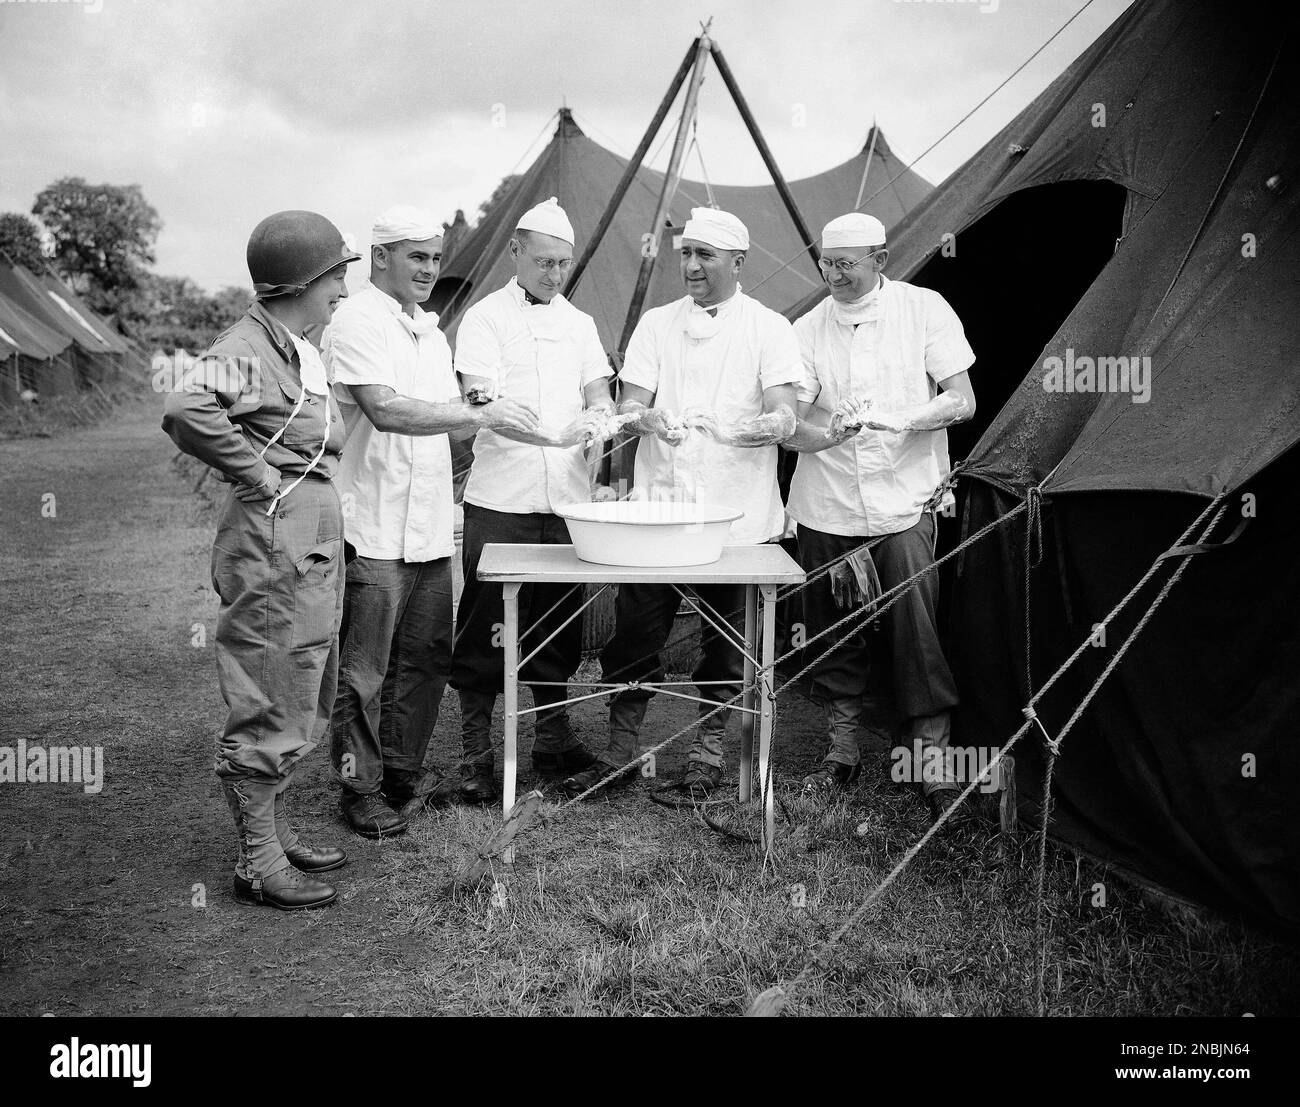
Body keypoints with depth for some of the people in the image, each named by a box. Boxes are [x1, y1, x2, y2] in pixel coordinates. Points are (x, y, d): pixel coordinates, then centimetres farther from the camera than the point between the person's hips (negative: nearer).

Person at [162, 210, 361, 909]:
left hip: (315, 551, 10)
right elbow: (185, 411, -33)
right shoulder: (246, 349, -15)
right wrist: (259, 473, -23)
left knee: (304, 706, 18)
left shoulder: (303, 352, 16)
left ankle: (276, 834, 32)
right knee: (270, 711, -1)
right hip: (275, 550, -10)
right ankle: (259, 866, 11)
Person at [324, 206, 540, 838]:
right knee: (364, 668, 1)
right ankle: (361, 791, 14)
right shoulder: (357, 323, -9)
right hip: (374, 531, -8)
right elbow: (384, 410, -23)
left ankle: (402, 776, 27)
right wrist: (478, 413, -25)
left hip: (430, 528, 8)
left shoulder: (430, 329, 18)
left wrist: (489, 416, 0)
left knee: (424, 660, 13)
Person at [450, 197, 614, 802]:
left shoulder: (579, 322, 16)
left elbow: (598, 394, 13)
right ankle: (475, 750, 10)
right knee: (485, 623, 0)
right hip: (500, 501, -4)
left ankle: (553, 734, 26)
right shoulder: (485, 317, -2)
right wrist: (554, 436, -27)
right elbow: (486, 407, -13)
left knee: (558, 620, 11)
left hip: (567, 499, 5)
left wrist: (601, 417, -12)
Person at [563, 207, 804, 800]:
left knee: (723, 638, 6)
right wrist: (645, 419, -20)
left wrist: (765, 426, -30)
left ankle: (709, 751, 22)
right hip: (656, 502, 2)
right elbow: (629, 404, 4)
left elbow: (785, 414, -7)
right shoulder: (656, 324, 11)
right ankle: (619, 753, 15)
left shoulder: (768, 329, 3)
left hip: (735, 513, -2)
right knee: (634, 632, 2)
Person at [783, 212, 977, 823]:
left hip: (903, 503, -2)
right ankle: (842, 750, 23)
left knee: (915, 630, -7)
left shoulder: (924, 309, -1)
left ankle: (934, 760, 4)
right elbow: (789, 424, -1)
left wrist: (899, 419, -21)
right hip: (826, 508, 3)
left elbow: (962, 400, -3)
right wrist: (821, 434, -24)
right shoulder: (808, 328, 3)